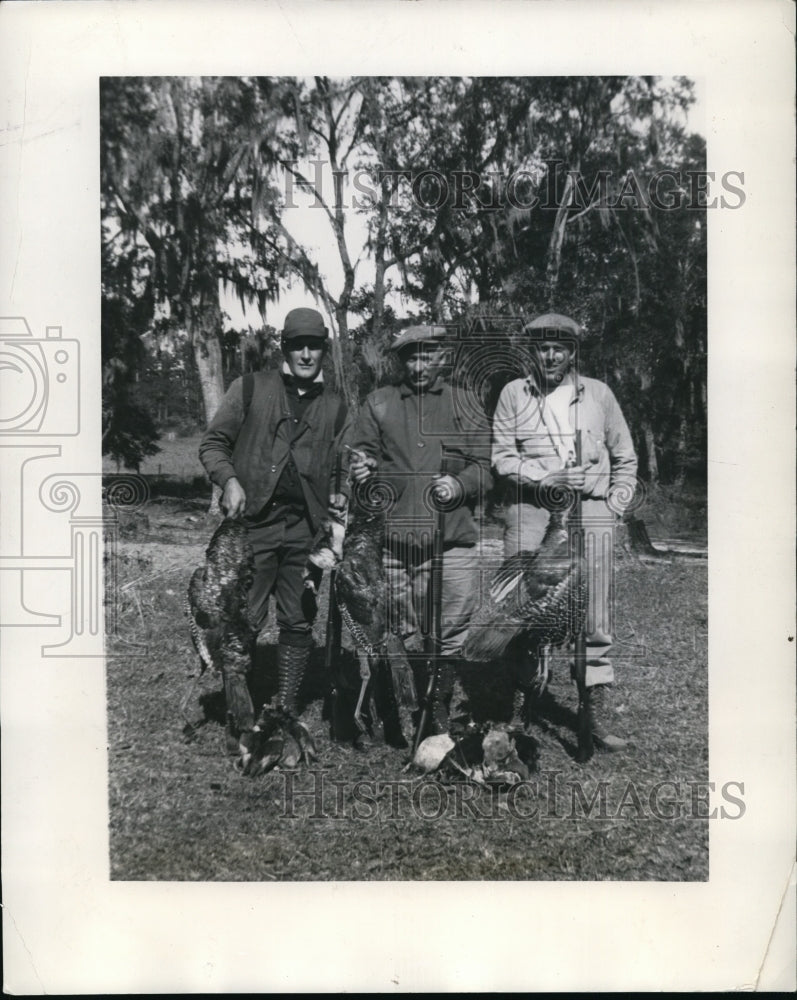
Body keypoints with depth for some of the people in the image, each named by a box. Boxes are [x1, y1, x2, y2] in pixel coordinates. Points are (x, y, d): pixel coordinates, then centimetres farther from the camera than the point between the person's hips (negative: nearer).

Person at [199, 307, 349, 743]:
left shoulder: (334, 407, 14)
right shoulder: (250, 388, 7)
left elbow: (339, 468, 21)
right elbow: (213, 442, 6)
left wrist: (338, 498, 0)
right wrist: (229, 480, -12)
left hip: (306, 528, 2)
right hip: (254, 523, -2)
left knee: (299, 624, 6)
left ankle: (288, 709, 18)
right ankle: (242, 711, 10)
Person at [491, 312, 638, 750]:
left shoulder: (599, 394, 12)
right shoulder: (513, 394, 8)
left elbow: (625, 459, 18)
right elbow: (501, 456, 2)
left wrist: (615, 503, 5)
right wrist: (545, 479, -11)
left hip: (591, 513, 1)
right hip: (529, 512, -1)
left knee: (595, 620, 0)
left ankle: (596, 717, 7)